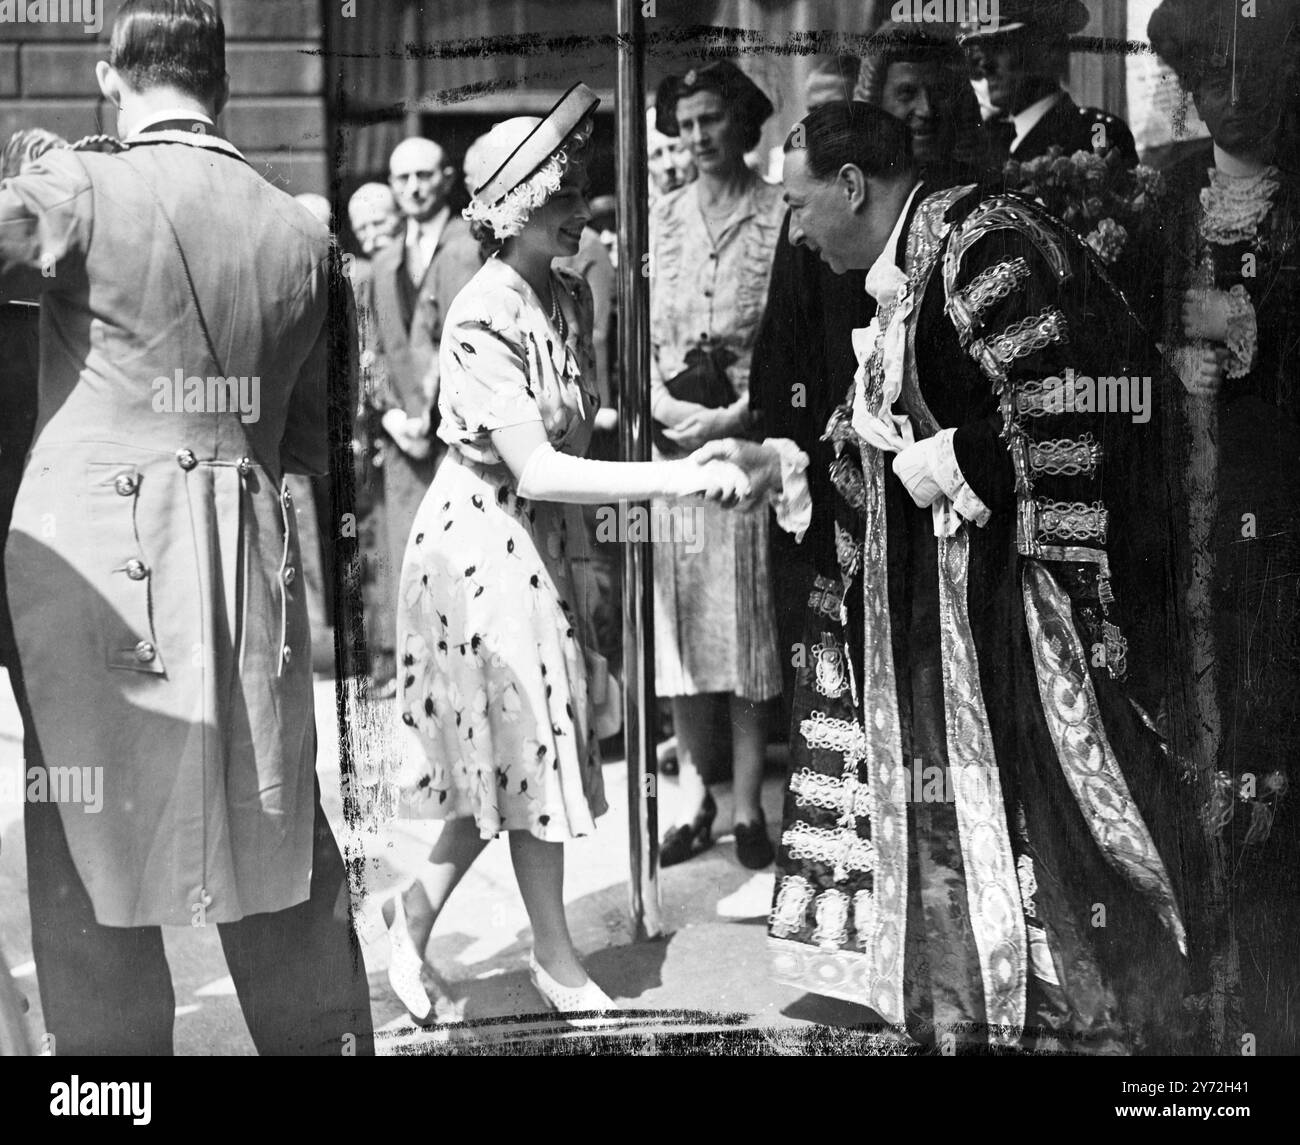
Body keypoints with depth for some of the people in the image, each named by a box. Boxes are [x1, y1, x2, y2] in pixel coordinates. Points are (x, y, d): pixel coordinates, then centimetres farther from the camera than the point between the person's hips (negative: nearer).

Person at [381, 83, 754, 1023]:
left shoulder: (570, 294, 2)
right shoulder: (482, 319, -23)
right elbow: (538, 471, -28)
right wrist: (677, 481, -31)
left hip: (543, 543, 8)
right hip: (482, 541, -8)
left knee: (521, 754, 14)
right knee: (531, 744, 4)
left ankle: (418, 908, 30)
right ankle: (555, 958, 21)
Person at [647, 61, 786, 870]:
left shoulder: (780, 216, -2)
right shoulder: (660, 218, 10)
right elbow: (636, 327, 10)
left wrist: (736, 415, -14)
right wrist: (663, 404, -6)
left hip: (747, 431, -3)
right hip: (671, 432, 4)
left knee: (749, 614, 0)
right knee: (679, 612, 5)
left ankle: (749, 804, 8)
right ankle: (694, 796, 14)